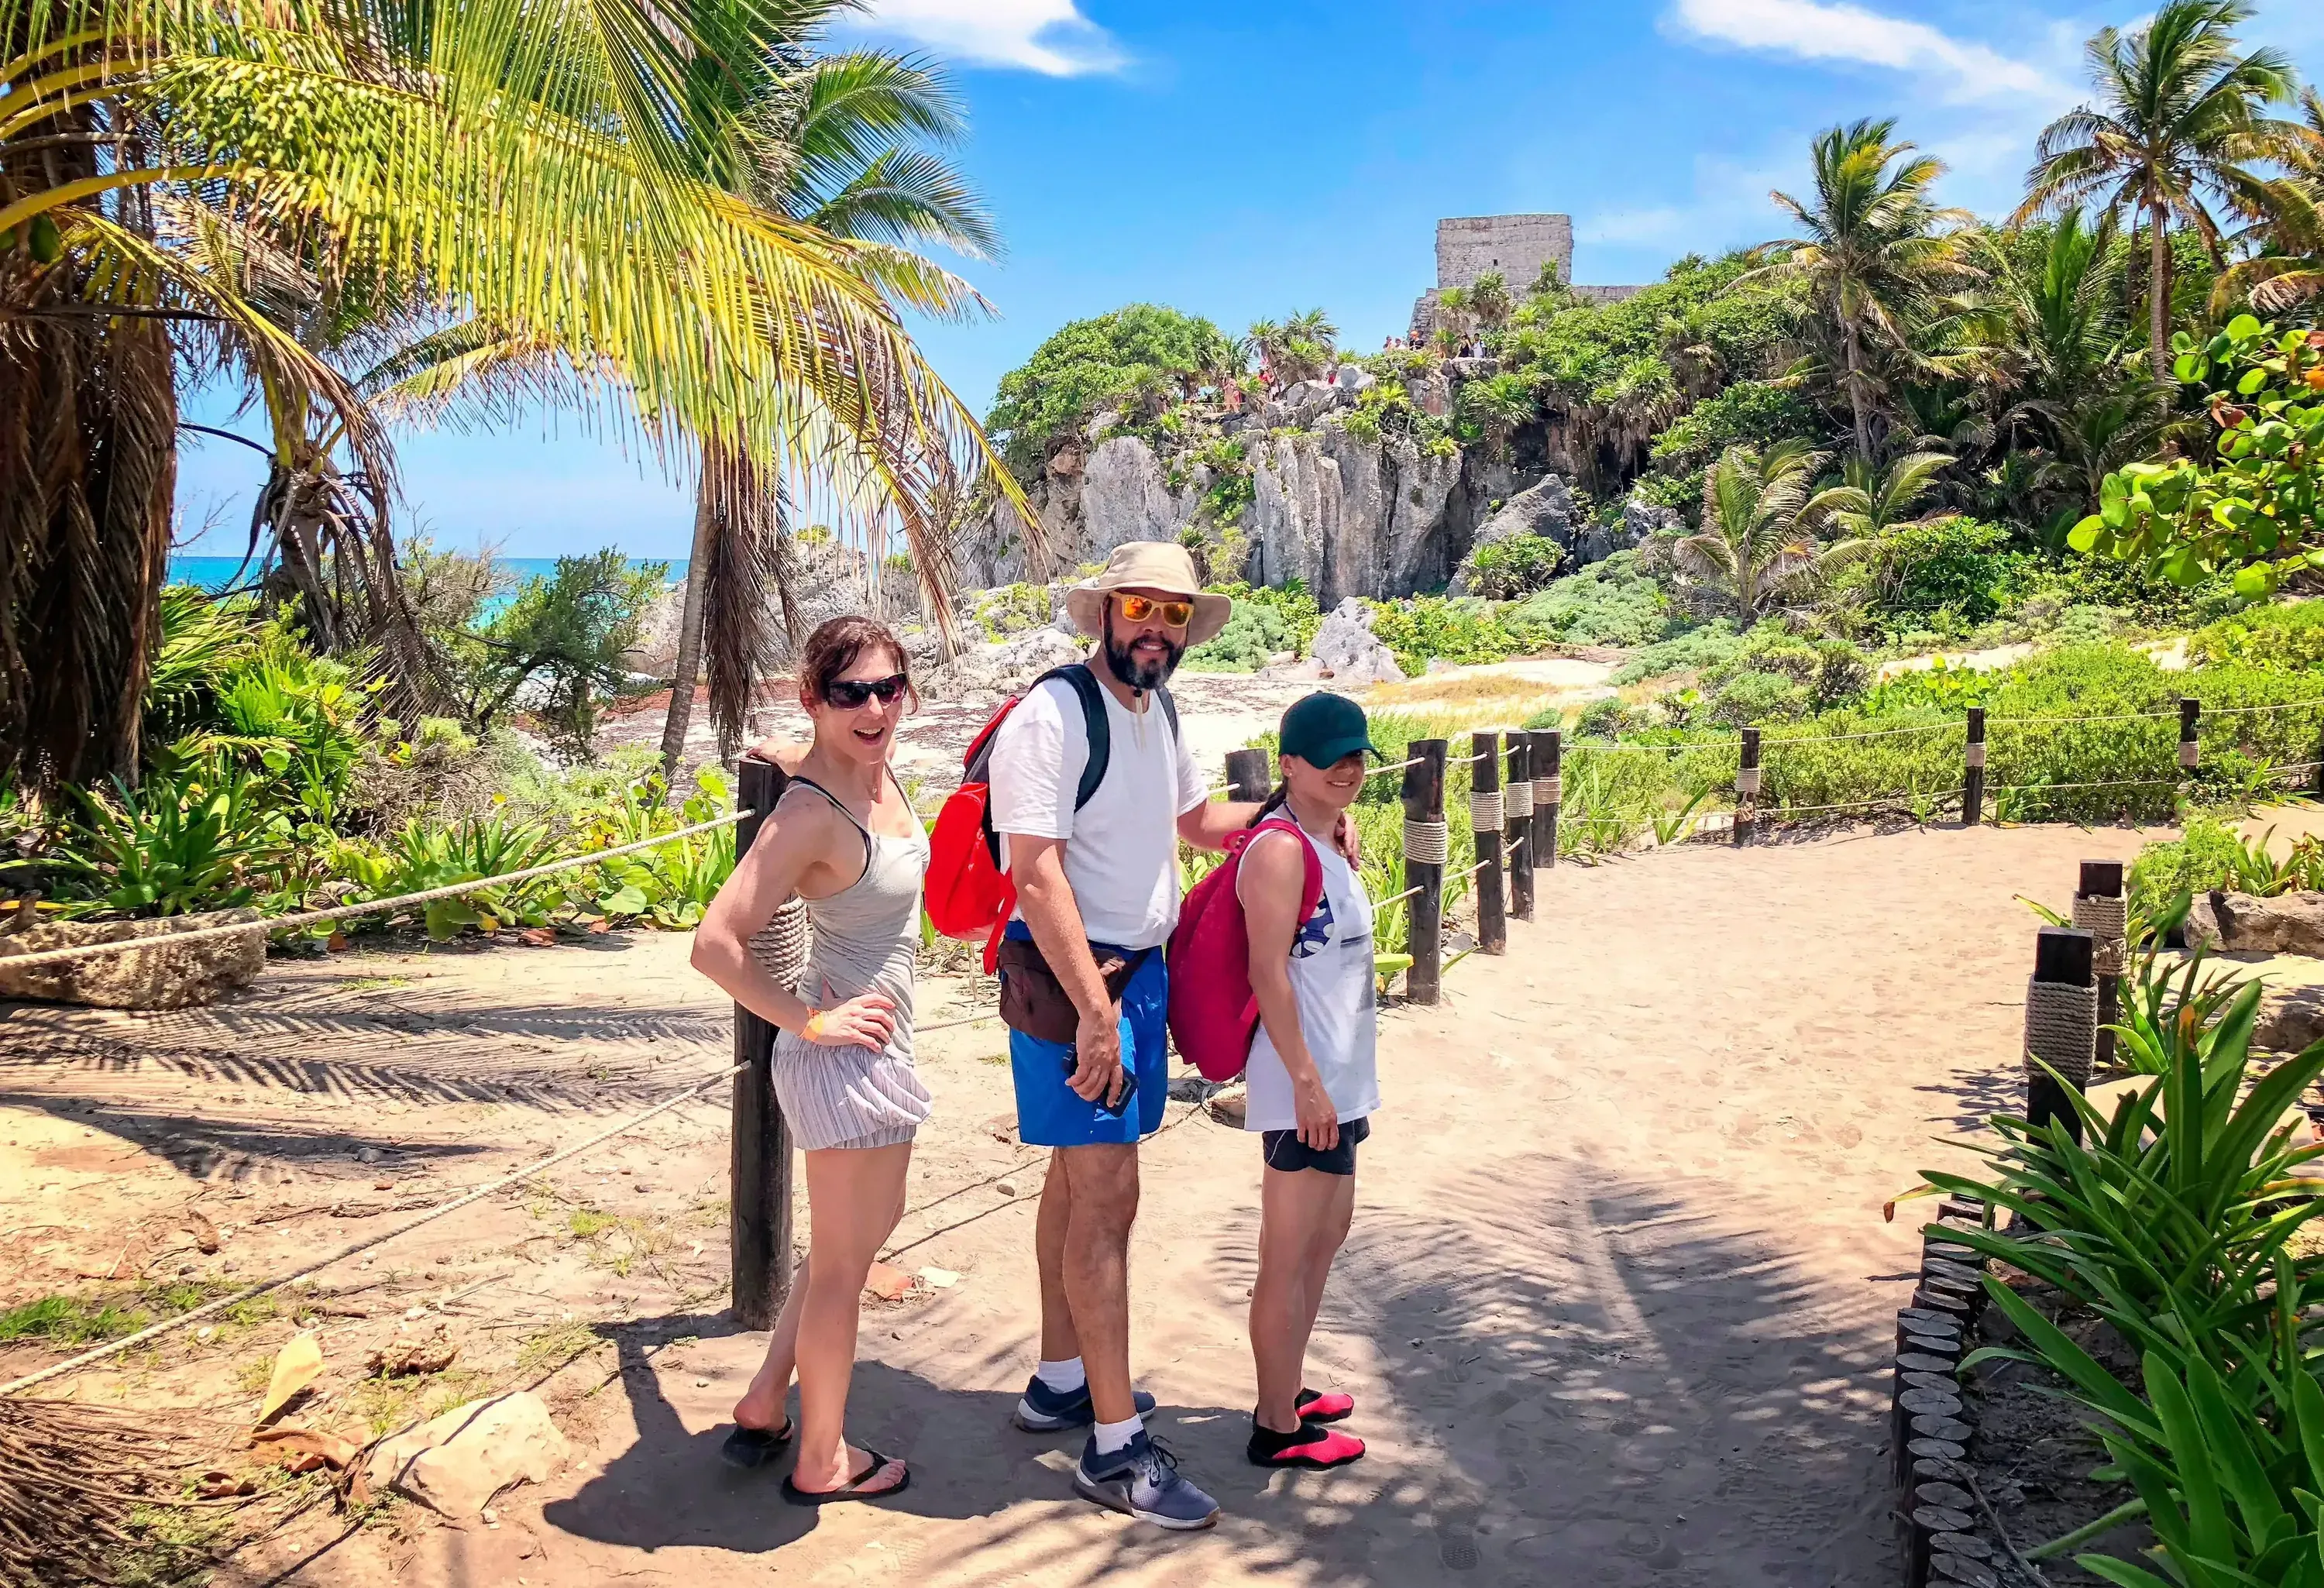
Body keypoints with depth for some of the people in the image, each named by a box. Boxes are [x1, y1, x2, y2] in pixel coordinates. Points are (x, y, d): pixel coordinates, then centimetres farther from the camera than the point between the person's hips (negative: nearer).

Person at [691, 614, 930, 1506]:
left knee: (869, 1227, 26)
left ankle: (765, 1403, 38)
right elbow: (716, 945, -29)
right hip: (844, 1060, -10)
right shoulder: (811, 814, -25)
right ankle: (821, 1462, 27)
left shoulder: (877, 772, 0)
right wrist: (811, 1021, -19)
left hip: (877, 1051, 10)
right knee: (841, 1264, 8)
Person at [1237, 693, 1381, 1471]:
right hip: (1303, 1084, -10)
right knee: (1290, 1254, -1)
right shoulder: (1281, 847, -17)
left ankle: (1288, 1390, 35)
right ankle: (1277, 1428, 11)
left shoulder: (1328, 839, 13)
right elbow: (1268, 971, -21)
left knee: (1327, 1233, 20)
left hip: (1337, 1078, 11)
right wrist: (1307, 1081, -23)